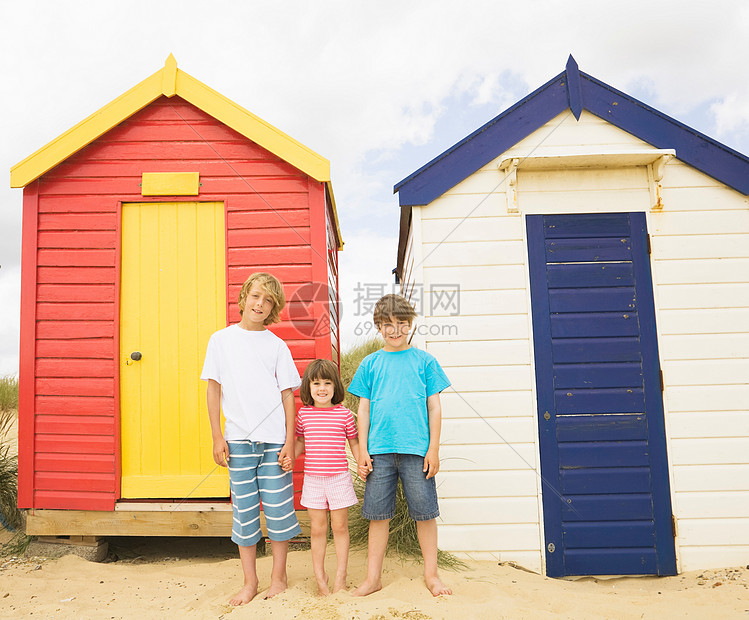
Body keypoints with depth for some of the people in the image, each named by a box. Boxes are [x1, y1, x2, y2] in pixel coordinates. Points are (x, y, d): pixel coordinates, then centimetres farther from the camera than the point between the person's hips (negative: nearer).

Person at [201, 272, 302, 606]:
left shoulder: (277, 345, 5)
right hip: (238, 439, 0)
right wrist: (217, 437, 0)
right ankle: (250, 582, 21)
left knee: (278, 507, 4)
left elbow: (288, 395, 4)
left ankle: (278, 576, 22)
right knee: (244, 510, 6)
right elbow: (214, 390, 6)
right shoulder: (221, 340, 5)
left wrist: (290, 441, -2)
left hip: (274, 439, 0)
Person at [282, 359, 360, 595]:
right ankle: (319, 576, 22)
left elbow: (354, 443, 6)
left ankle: (340, 575, 22)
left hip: (339, 477, -1)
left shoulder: (344, 413, -3)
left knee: (340, 526, 9)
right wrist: (290, 457, -2)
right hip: (312, 478, 1)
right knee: (317, 529, 9)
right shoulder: (304, 414, 2)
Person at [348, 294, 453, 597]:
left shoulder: (424, 361, 5)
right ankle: (373, 577, 19)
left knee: (425, 512, 6)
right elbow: (364, 409, 9)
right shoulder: (370, 364, 9)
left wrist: (433, 449, -1)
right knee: (378, 514, 7)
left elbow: (434, 407, 5)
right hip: (379, 451, 1)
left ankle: (431, 574, 22)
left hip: (417, 449, -1)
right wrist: (362, 450, 3)